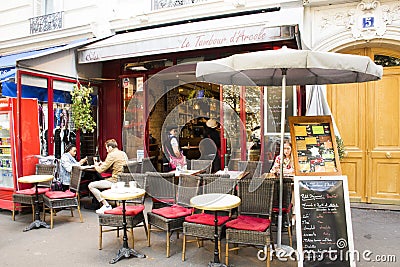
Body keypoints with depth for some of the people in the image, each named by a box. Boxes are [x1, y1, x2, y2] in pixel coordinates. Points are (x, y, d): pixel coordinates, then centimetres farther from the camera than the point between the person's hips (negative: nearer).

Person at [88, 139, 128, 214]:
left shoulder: (112, 155, -14)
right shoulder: (123, 153, 12)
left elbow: (101, 170, -12)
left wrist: (96, 165, 10)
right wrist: (104, 163, 21)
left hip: (115, 181, -9)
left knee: (91, 185, -4)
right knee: (104, 180, 33)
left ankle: (106, 205, -3)